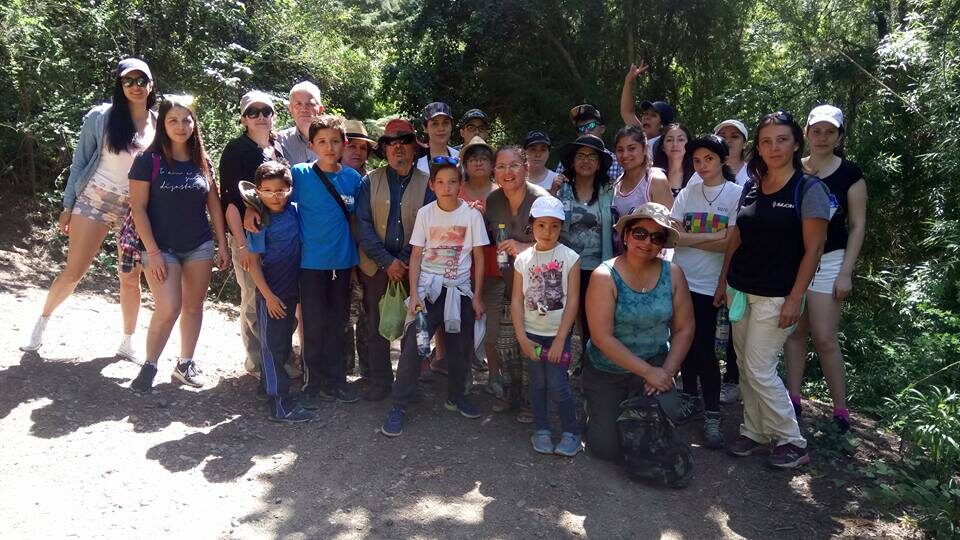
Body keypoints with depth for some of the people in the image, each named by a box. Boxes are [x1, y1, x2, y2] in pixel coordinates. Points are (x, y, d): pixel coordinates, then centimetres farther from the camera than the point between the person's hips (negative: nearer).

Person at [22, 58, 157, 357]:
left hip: (138, 208, 1)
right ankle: (42, 321, 26)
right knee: (73, 273, 1)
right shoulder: (101, 117, -3)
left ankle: (128, 342, 20)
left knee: (130, 278, 7)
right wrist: (68, 205, 1)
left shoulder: (160, 124, 1)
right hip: (96, 199, -1)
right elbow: (80, 163, 2)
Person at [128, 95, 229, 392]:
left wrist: (222, 244, 5)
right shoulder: (148, 161, -8)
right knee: (168, 309, -11)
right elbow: (138, 207, -9)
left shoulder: (202, 161, 4)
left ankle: (185, 363, 23)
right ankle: (149, 365, 9)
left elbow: (214, 204, 9)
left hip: (200, 247, 4)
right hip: (161, 248, -4)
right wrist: (152, 251, -13)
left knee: (194, 306, 9)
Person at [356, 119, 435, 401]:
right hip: (376, 266, 1)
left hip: (413, 268, -1)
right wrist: (387, 262, -13)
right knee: (376, 326, 8)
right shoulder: (370, 181, 3)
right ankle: (379, 381, 22)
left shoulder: (427, 184, 1)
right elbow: (363, 226, -4)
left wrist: (405, 263, -12)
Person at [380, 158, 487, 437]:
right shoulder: (425, 213, -3)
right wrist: (413, 294, -7)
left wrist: (477, 296, -1)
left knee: (460, 348, 10)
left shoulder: (472, 215, -4)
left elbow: (479, 258, 1)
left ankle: (456, 396, 34)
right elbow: (416, 256, 0)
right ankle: (399, 406, 1)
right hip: (427, 288, -1)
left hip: (459, 290, 1)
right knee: (412, 347, -9)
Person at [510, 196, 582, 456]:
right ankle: (541, 430, 25)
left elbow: (572, 300, -8)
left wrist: (560, 339, -12)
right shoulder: (523, 259, 0)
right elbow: (517, 301, 1)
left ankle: (571, 432, 14)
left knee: (557, 385, -5)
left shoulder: (570, 257, -7)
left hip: (558, 333, -2)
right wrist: (522, 338, -6)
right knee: (538, 383, 9)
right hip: (530, 333, 2)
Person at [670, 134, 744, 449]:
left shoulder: (736, 194, -4)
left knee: (705, 348, -4)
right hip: (682, 279, 4)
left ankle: (712, 416, 7)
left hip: (709, 283, -4)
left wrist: (689, 239, -9)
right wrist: (711, 237, -14)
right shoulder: (687, 193, 8)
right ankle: (689, 398, 30)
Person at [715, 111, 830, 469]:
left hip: (776, 296, -6)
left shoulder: (809, 189, -8)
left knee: (760, 370, -6)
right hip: (741, 290, 6)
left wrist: (795, 299, -15)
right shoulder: (751, 187, 8)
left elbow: (812, 250, -11)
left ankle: (791, 442, 10)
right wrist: (723, 282, 13)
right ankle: (753, 433, 25)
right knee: (745, 368, 10)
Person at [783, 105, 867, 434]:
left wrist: (846, 272, -7)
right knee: (794, 332, 7)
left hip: (828, 261, -3)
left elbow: (857, 225, -1)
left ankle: (840, 407, 8)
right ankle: (793, 399, 16)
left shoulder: (849, 173, -1)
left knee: (824, 337, -5)